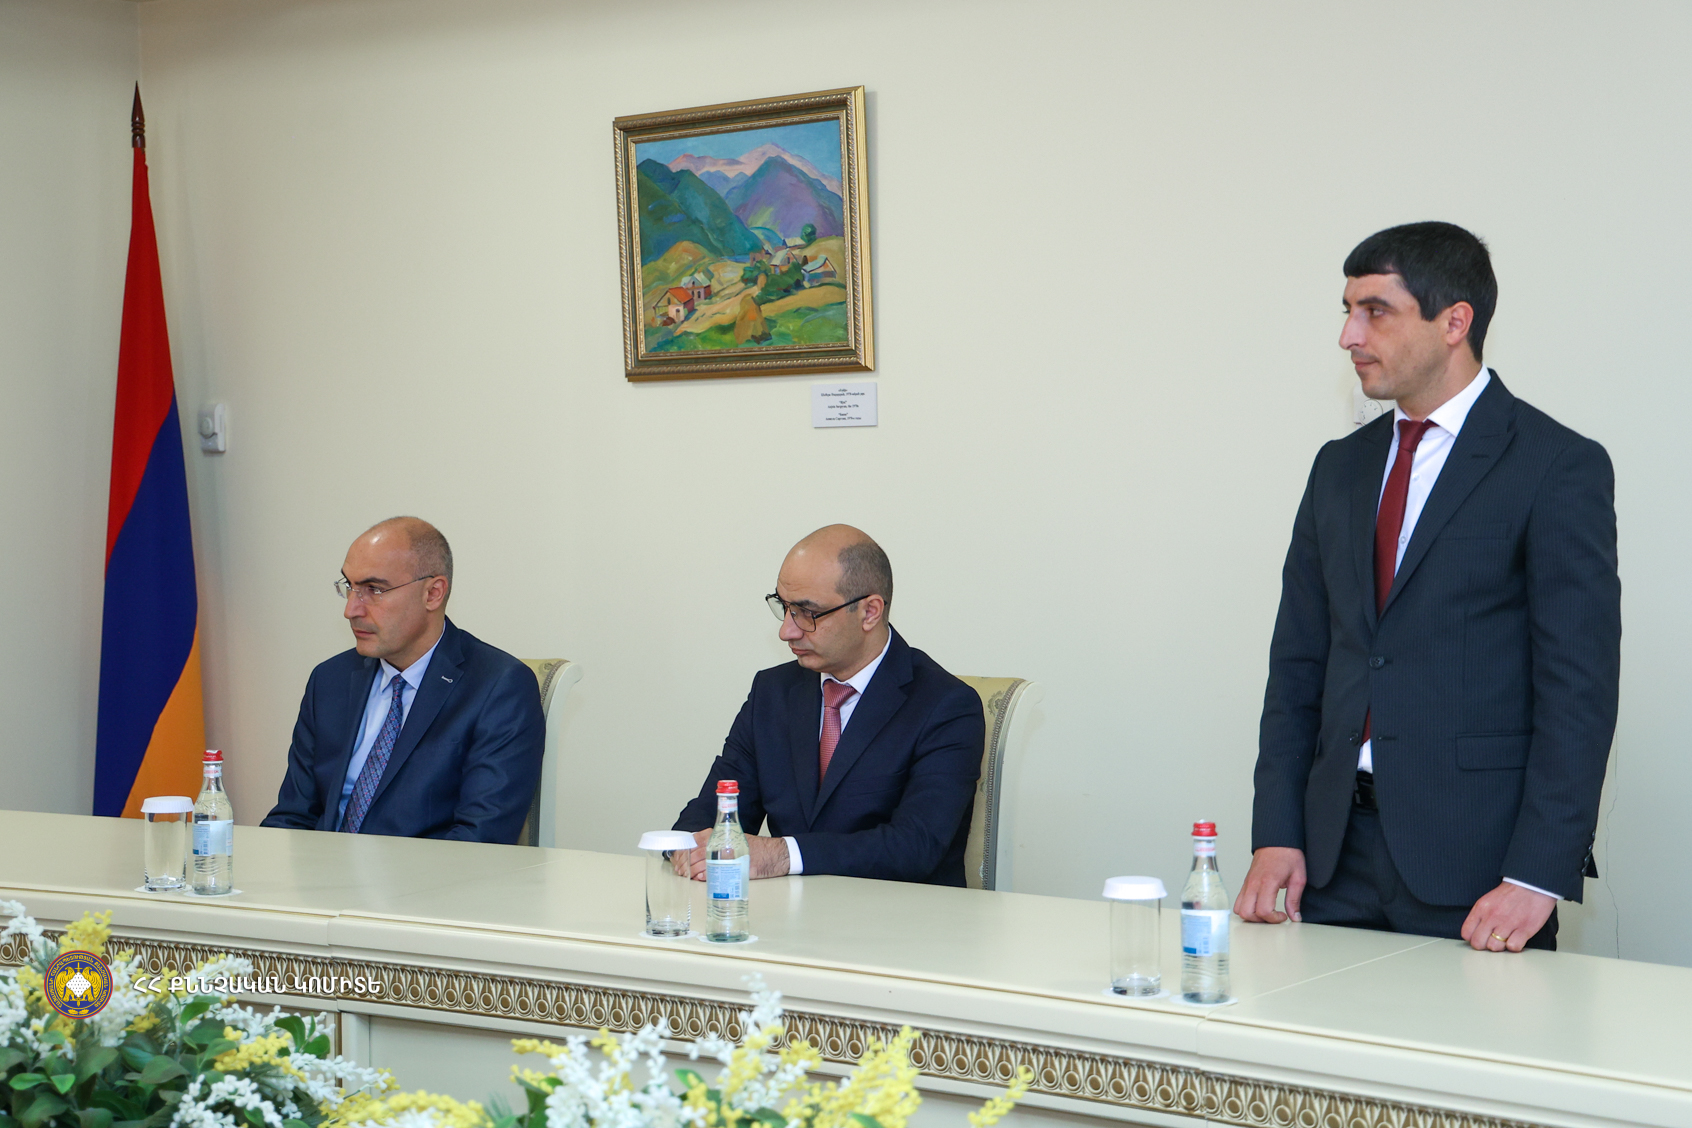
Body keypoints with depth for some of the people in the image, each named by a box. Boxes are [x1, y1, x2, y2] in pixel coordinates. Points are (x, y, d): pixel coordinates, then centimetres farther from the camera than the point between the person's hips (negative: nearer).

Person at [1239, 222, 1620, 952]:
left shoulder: (1557, 467, -5)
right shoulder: (1342, 467, 14)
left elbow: (1580, 687, -10)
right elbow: (1299, 663, 13)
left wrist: (1537, 878, -17)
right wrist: (1276, 835, 3)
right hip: (1338, 852, 5)